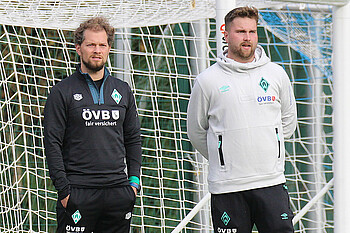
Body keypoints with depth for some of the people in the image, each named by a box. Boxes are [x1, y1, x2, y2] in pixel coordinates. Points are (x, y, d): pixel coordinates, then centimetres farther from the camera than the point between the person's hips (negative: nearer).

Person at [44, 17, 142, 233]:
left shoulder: (122, 90, 14)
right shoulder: (62, 92, 0)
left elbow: (133, 139, 19)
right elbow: (52, 143, -3)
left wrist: (134, 180, 8)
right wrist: (63, 189, -10)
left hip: (118, 190, 4)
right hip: (78, 192, -4)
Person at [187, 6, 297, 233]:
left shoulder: (276, 74, 7)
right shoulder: (207, 80, 0)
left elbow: (288, 121, 20)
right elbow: (197, 131, 11)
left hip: (272, 182, 2)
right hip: (227, 187, -1)